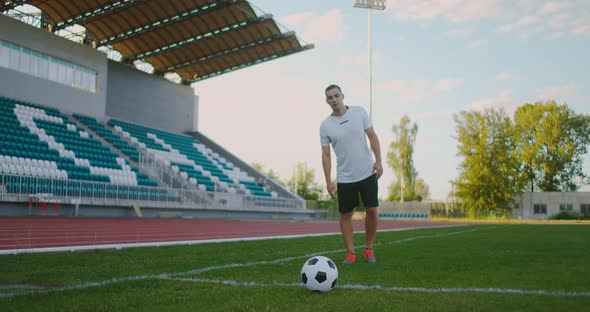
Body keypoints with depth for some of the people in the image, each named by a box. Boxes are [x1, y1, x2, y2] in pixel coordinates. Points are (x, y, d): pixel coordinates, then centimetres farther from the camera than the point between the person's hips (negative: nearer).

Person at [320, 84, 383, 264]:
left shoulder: (359, 112, -1)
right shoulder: (325, 126, -3)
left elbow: (372, 136, 3)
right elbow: (326, 154, -1)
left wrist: (378, 161, -6)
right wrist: (328, 181, -6)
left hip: (367, 173, 0)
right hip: (344, 178, 0)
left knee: (371, 210, 1)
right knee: (345, 215, 2)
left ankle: (369, 249, 18)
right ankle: (350, 253, 12)